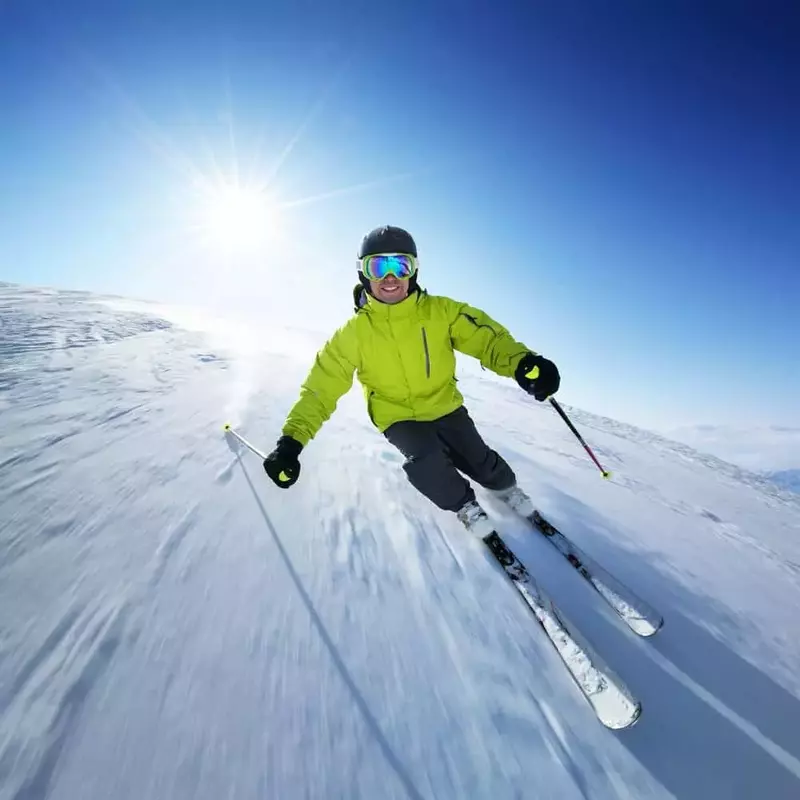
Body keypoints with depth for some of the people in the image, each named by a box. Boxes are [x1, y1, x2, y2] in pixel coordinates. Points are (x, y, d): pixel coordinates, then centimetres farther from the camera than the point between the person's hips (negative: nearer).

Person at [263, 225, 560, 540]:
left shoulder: (439, 310, -13)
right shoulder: (354, 332, -14)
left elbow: (485, 335, -17)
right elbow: (321, 388, -12)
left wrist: (521, 361, -40)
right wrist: (292, 440, -23)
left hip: (445, 406, 2)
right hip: (398, 417, -1)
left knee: (479, 459, -3)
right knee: (425, 461, -26)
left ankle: (506, 488, 37)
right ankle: (463, 504, 8)